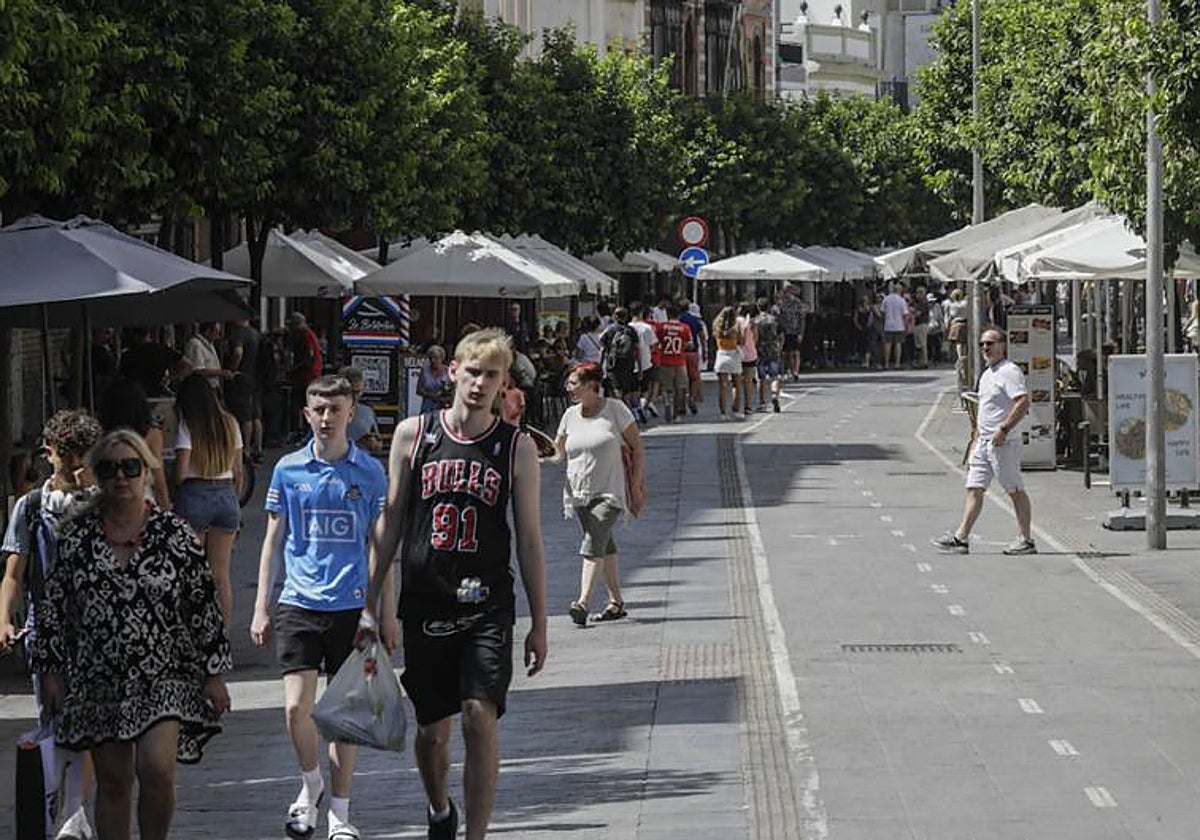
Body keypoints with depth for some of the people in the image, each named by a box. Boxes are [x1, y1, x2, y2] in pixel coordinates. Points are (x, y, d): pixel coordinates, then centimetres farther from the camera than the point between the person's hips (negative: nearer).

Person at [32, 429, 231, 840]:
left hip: (163, 678, -2)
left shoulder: (175, 535, -2)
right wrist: (49, 670, 5)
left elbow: (205, 607, 0)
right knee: (112, 781, 7)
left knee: (156, 770, -19)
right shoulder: (76, 536, 3)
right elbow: (53, 607, 9)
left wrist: (214, 673, -1)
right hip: (98, 680, 2)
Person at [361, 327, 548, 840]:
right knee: (431, 728, 11)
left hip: (487, 605, -1)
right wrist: (370, 605, 6)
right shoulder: (413, 435, 3)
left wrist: (539, 623, 4)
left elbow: (529, 539, 5)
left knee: (480, 717, -15)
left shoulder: (516, 447, 2)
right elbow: (390, 524, 8)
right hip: (424, 605, 1)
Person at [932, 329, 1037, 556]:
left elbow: (1023, 402, -23)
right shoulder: (986, 375, 18)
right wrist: (976, 438, 23)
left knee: (1016, 491, -2)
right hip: (984, 442, 9)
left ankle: (1026, 540, 4)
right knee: (974, 488, 4)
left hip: (1003, 443, -9)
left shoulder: (1009, 372, -12)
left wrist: (1003, 429, -25)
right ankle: (960, 537, 1)